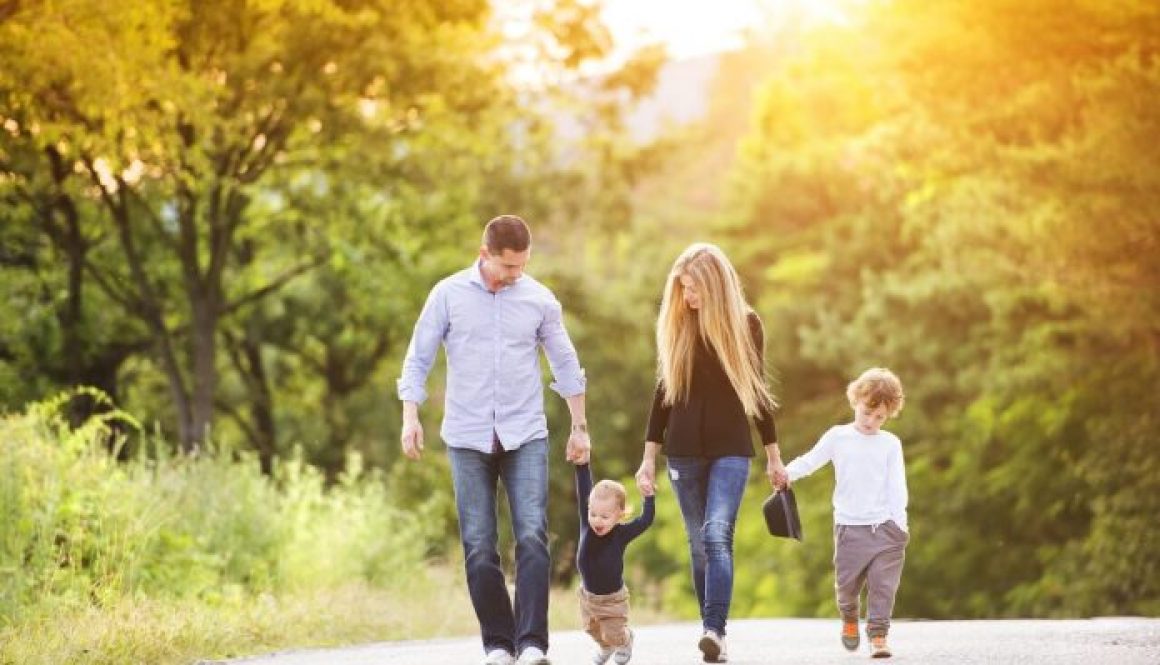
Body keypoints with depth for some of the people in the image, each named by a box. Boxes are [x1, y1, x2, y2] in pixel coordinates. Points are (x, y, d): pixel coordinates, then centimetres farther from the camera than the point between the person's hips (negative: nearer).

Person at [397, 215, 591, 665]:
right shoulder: (449, 295, 0)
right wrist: (410, 418, -8)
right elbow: (418, 359, 3)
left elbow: (565, 364, 13)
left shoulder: (539, 300, 3)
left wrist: (579, 426, 14)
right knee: (478, 547, -1)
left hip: (526, 436, 0)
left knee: (532, 536, -13)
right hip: (467, 438, 0)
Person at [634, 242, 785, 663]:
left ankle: (715, 630, -28)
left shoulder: (745, 324, 1)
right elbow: (664, 392, 8)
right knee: (700, 545, 4)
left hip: (731, 448, -2)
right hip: (683, 451, 2)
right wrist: (649, 458, 5)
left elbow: (757, 390, 8)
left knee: (717, 535, -19)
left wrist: (774, 457, 11)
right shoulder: (675, 325, 4)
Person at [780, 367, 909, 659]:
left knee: (883, 585, -6)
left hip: (885, 526, 0)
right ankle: (849, 617, 36)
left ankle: (878, 634, 1)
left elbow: (897, 485, 2)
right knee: (847, 583, 6)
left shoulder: (891, 444, 5)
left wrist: (900, 522, -7)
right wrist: (787, 473, -14)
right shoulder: (837, 437, 5)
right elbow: (810, 461, 5)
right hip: (849, 526, 0)